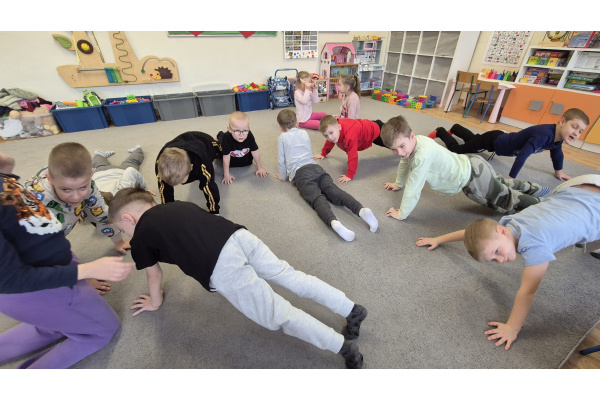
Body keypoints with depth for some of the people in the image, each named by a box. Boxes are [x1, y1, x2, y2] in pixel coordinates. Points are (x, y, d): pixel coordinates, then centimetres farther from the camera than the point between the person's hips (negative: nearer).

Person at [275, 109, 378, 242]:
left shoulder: (282, 137, 16)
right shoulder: (304, 133, 29)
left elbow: (281, 160, 15)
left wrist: (283, 177, 28)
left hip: (299, 172, -4)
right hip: (316, 167, 4)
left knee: (317, 198, -26)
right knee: (334, 191, -16)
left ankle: (333, 222, -54)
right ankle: (361, 209, -41)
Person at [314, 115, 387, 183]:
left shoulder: (350, 136, -50)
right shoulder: (333, 126, -22)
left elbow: (353, 157, -50)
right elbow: (330, 142, -1)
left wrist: (349, 175, -49)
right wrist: (323, 154, 9)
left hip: (376, 130, -8)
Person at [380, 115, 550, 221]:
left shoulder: (422, 155, -38)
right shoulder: (412, 143, -11)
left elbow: (414, 189, -34)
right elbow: (405, 164, 9)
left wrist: (401, 214, -24)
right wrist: (398, 184, 19)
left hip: (474, 179, -9)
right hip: (470, 164, 9)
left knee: (507, 200, 17)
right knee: (500, 184, 36)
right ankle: (532, 188, 58)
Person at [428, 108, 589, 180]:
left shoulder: (557, 135, -7)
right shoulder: (544, 134, -37)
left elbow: (556, 152, 14)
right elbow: (523, 154, -44)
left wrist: (558, 171, 22)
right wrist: (511, 178, -44)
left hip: (501, 137, 9)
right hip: (493, 140, -9)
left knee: (473, 140, 35)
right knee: (457, 150, -3)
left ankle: (454, 129, 55)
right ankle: (440, 132, 17)